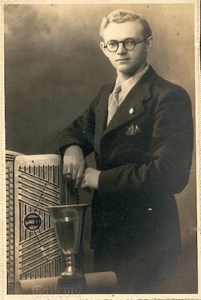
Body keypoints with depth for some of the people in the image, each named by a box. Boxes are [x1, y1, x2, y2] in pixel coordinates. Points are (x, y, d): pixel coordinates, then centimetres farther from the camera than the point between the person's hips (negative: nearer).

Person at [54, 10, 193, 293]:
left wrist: (100, 179, -17)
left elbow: (170, 174, -23)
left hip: (144, 238, -7)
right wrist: (72, 147, -5)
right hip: (105, 230, 8)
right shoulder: (106, 93, 10)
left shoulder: (170, 97, -16)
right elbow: (75, 130, 21)